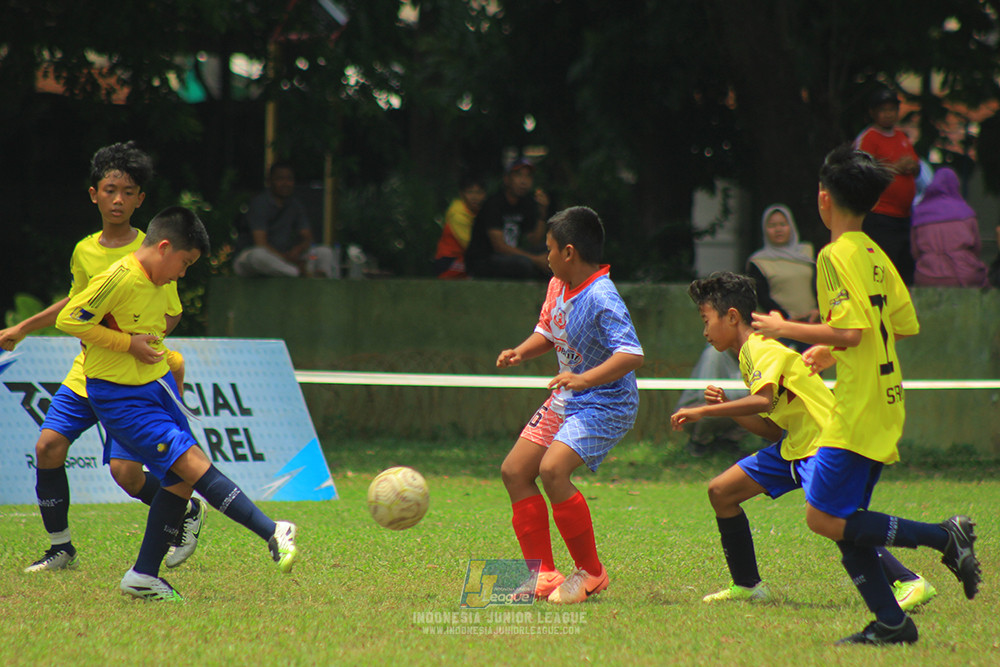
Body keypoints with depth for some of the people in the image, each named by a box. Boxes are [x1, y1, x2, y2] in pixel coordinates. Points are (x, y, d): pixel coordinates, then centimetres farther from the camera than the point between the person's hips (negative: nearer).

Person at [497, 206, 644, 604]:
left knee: (552, 470, -28)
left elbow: (631, 354, -32)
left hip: (606, 404, -10)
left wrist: (586, 378, -42)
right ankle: (543, 575, 10)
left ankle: (591, 573, -12)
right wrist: (521, 352, 1)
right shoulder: (557, 286, 4)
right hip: (565, 402, 10)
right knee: (514, 470, 5)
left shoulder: (602, 299, -24)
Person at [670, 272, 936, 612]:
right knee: (721, 491, 9)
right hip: (794, 445, 10)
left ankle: (909, 582, -28)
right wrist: (726, 407, 3)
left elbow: (762, 400, -32)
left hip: (821, 442, -10)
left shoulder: (763, 349, -13)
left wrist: (702, 411, -28)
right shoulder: (750, 355, 17)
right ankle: (747, 585, 19)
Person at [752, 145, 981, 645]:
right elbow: (903, 327, 18)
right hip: (885, 405, 9)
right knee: (845, 524, 10)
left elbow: (851, 330, -22)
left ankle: (944, 536, -13)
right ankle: (890, 622, 7)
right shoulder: (876, 256, 14)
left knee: (824, 518, -10)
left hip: (859, 408, -9)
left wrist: (787, 329, -9)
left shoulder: (837, 255, -13)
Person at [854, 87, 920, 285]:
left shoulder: (902, 136, 18)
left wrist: (912, 166, 1)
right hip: (880, 217, -8)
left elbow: (917, 168, 25)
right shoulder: (866, 138, -5)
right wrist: (896, 167, -14)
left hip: (904, 215, 8)